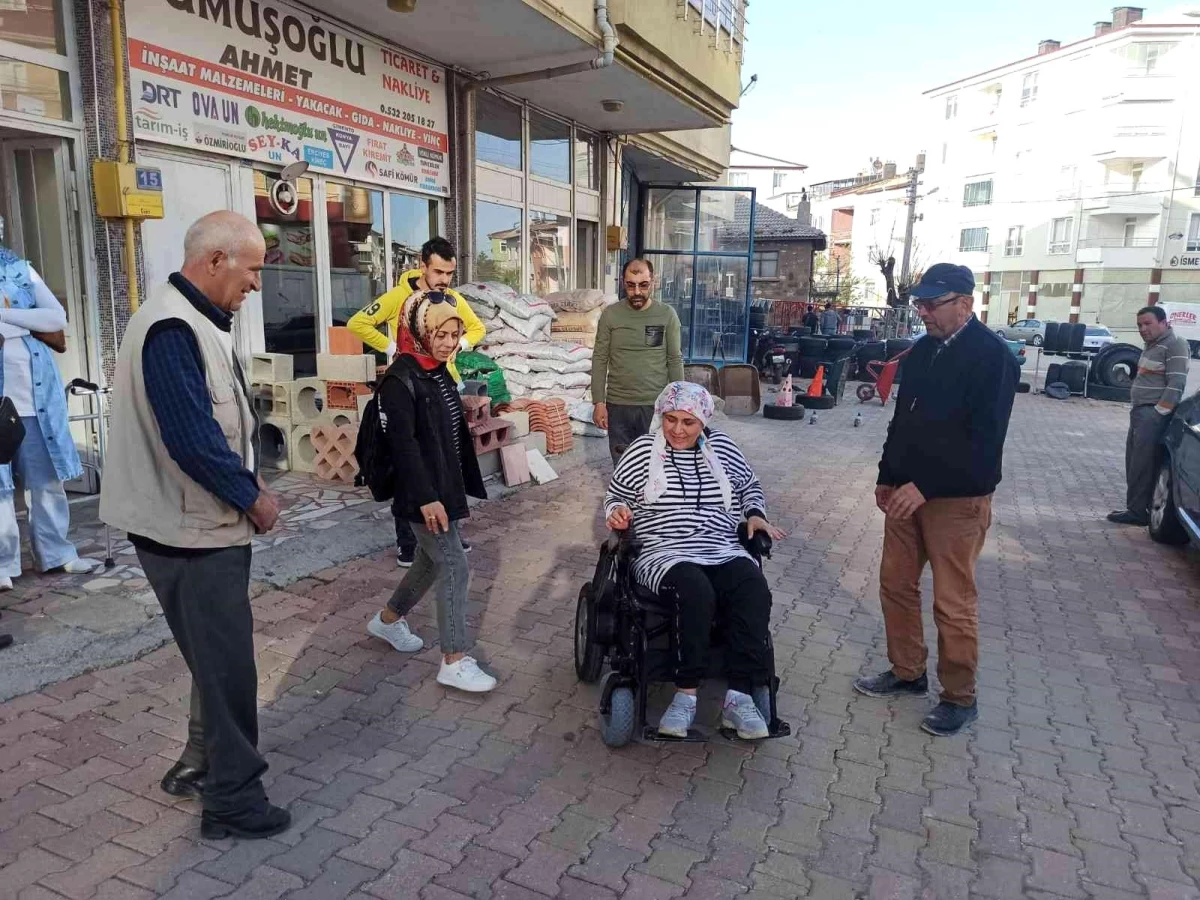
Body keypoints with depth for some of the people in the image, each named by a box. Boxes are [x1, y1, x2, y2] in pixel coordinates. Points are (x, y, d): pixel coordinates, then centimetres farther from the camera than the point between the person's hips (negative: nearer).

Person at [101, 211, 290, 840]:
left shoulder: (194, 322, 12)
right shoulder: (172, 330, -21)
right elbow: (191, 438, -26)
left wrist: (246, 489, 6)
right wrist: (252, 496, -14)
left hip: (206, 524, 10)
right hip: (192, 532, -10)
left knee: (219, 657, 21)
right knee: (225, 663, 2)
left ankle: (201, 765, 38)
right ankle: (232, 800, 16)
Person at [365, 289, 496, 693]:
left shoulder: (439, 373, 11)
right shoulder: (401, 379, -17)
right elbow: (403, 444, -23)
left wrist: (458, 485, 17)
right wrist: (425, 497, -27)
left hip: (445, 485, 9)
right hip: (424, 493, -9)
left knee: (432, 560, 20)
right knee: (455, 568, -7)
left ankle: (388, 619, 42)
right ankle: (455, 662, 2)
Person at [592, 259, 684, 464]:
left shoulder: (667, 315, -2)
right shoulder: (610, 315, -2)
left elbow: (675, 361, 1)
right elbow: (600, 360, 0)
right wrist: (599, 402, -5)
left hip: (656, 406, -1)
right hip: (618, 406, 1)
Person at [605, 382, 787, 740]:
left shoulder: (722, 447, 10)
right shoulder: (642, 450, 4)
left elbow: (750, 486, 25)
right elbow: (615, 495, 14)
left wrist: (756, 515, 6)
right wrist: (617, 512, -8)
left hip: (724, 553, 3)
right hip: (664, 555, -3)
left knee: (755, 592, -29)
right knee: (696, 590, -37)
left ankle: (739, 697, -26)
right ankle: (686, 695, -27)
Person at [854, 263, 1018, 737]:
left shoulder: (993, 356, -15)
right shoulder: (923, 350, 9)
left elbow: (983, 439, -21)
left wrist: (925, 486, -24)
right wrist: (888, 477, 14)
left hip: (957, 499, -7)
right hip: (909, 491, 7)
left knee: (954, 603, 2)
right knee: (896, 584, 14)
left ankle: (959, 697, 20)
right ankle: (907, 672, 32)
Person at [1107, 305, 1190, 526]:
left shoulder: (1175, 345, -10)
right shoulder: (1151, 345, 20)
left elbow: (1176, 385, -17)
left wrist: (1157, 413, -19)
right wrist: (1134, 408, 18)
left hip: (1153, 414, -10)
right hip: (1140, 412, 10)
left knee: (1142, 465, -10)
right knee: (1134, 464, 11)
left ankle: (1138, 511, -7)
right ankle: (1136, 507, 17)